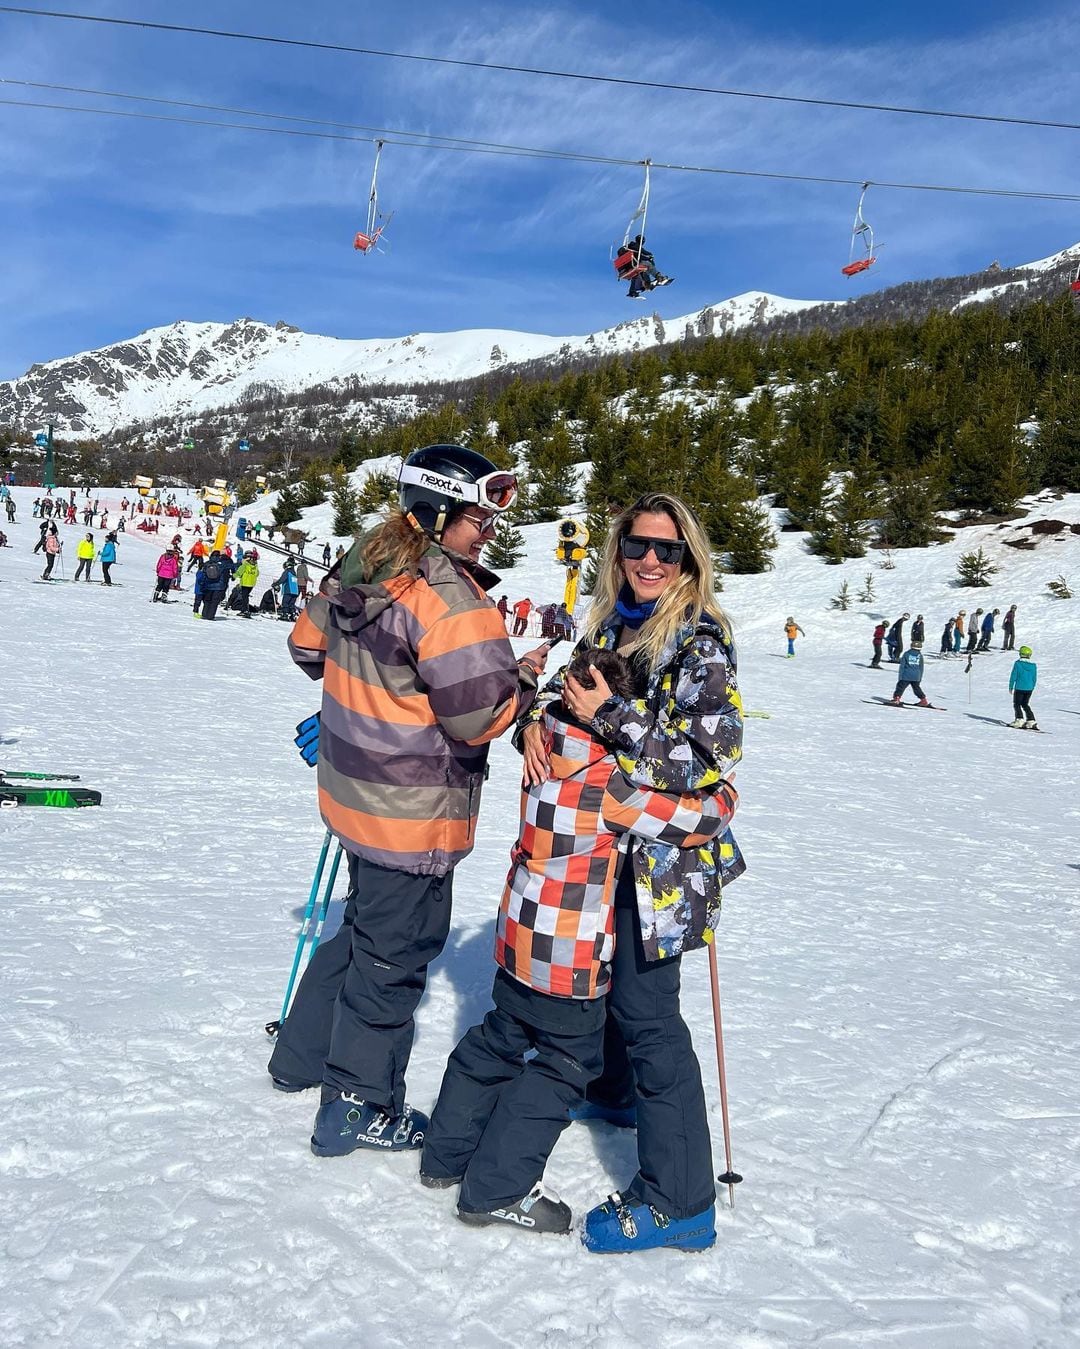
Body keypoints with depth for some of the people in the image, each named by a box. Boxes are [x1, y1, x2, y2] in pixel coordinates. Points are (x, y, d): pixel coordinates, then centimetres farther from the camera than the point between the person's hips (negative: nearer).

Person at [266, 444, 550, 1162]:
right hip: (415, 813, -9)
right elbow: (480, 715, -25)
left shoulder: (359, 570, 4)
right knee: (396, 950, 7)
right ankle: (361, 1108, 23)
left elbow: (308, 643, 18)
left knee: (366, 927, 27)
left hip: (357, 790, 9)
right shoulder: (450, 600, -23)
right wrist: (526, 678, -7)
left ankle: (304, 1054, 42)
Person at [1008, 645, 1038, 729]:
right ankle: (1031, 721, 8)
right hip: (1029, 688, 5)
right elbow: (1035, 679, 9)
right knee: (1025, 704, 17)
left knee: (1017, 704, 7)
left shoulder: (1017, 663, -9)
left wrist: (1011, 687, 2)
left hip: (1019, 688, -5)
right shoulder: (1033, 665, 4)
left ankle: (1019, 719, -10)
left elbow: (1013, 675, -7)